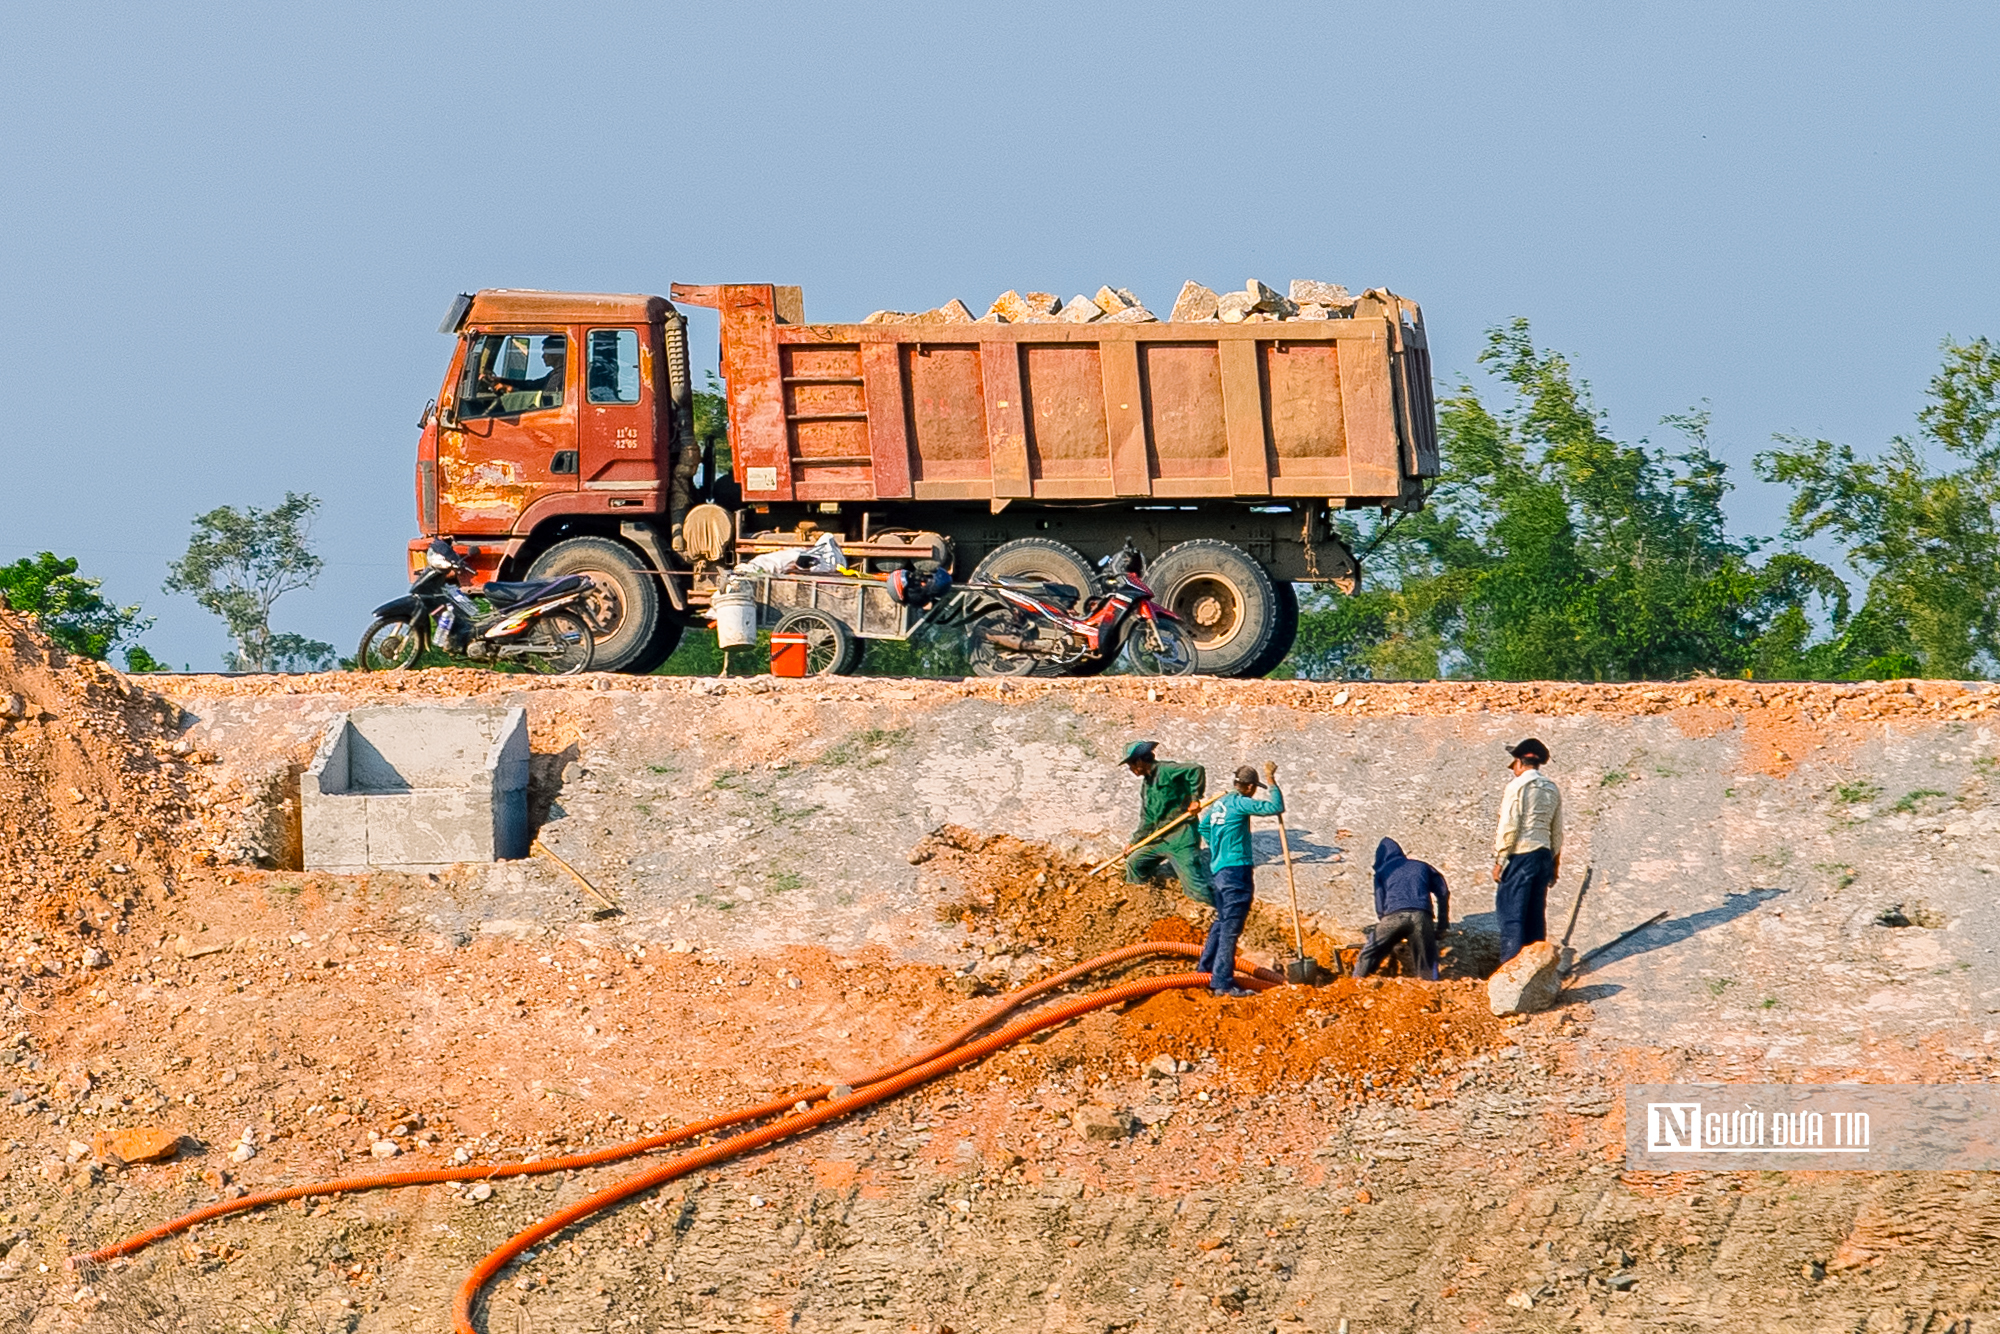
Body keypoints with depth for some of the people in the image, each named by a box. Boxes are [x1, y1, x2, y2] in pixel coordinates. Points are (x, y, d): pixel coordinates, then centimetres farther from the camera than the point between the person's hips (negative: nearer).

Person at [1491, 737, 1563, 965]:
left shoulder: (1517, 787, -9)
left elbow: (1509, 827, -13)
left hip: (1520, 854, -7)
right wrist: (1555, 864, 24)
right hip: (1543, 853, 7)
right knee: (1536, 913, 12)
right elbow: (1557, 831, 17)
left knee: (1512, 912, -5)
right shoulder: (1552, 789, 12)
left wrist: (1499, 861, -8)